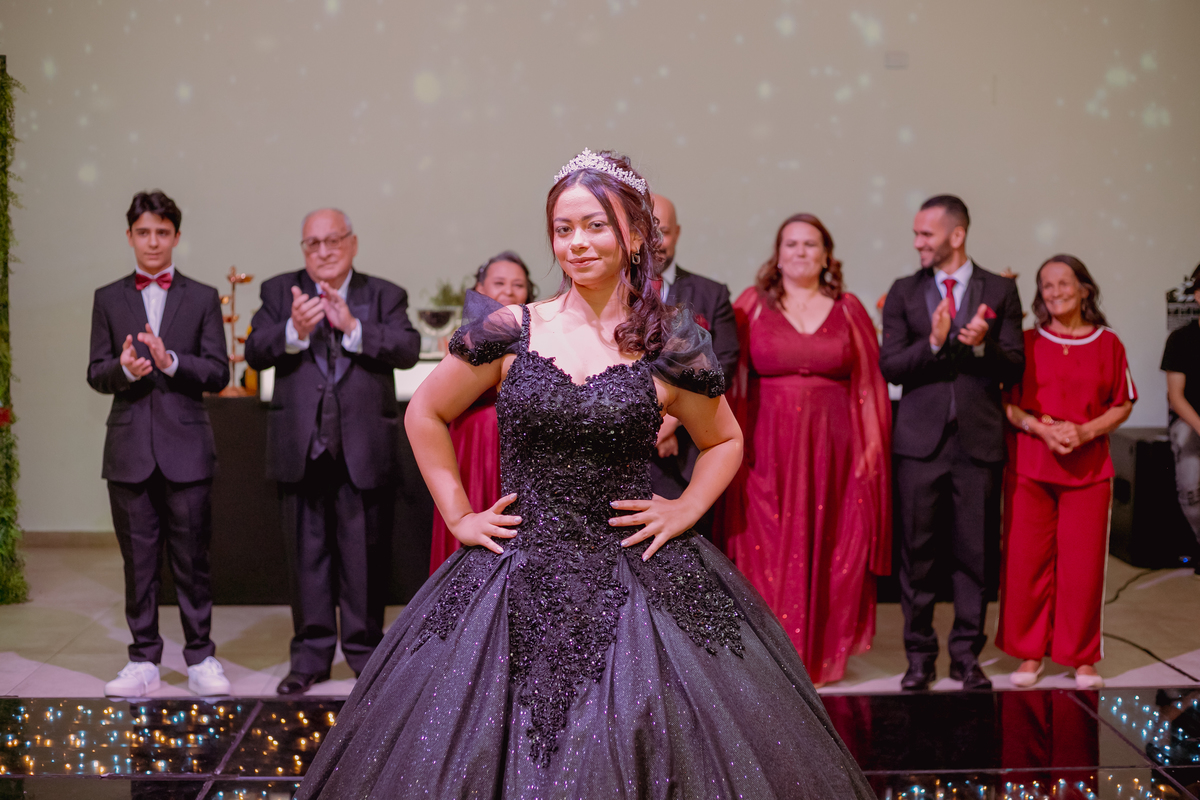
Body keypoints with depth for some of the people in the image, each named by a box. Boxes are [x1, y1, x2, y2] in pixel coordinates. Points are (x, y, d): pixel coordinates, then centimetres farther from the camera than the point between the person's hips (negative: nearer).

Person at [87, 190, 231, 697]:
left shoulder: (203, 298, 7)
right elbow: (95, 374, 7)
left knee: (192, 558, 2)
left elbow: (218, 374, 0)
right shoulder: (108, 299, 11)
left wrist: (170, 361, -16)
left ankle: (200, 659, 11)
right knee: (138, 561, 6)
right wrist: (124, 369, -15)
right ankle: (144, 662, 14)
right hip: (130, 450, 1)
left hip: (185, 449, -1)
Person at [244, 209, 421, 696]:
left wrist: (354, 327, -23)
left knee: (364, 554, 5)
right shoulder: (279, 292, 9)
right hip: (301, 447, 1)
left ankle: (365, 650, 19)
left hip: (364, 448, -1)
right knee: (307, 553, 8)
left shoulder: (384, 296, 7)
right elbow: (255, 352, -5)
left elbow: (408, 349, -10)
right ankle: (311, 655, 19)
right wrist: (293, 331, -24)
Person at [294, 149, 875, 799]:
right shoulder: (509, 331, 0)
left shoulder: (671, 345, 0)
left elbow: (725, 440, 16)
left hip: (637, 579, 0)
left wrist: (685, 510, 1)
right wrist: (459, 515, 5)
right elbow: (424, 415, 12)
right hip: (520, 581, 1)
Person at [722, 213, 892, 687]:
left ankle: (824, 653, 17)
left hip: (833, 451, 1)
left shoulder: (848, 309, 8)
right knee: (770, 551, 0)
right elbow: (733, 380, 2)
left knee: (831, 549, 4)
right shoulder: (752, 305, 5)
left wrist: (871, 447, 0)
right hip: (770, 448, -1)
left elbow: (869, 382, 7)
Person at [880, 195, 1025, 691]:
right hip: (921, 439, 1)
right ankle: (919, 655, 14)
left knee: (974, 552, 4)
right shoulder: (904, 292, 8)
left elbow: (1015, 369, 3)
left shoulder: (999, 291, 5)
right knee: (917, 552, 4)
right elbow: (890, 366, 1)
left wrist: (982, 347, -15)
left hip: (979, 439, 0)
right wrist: (934, 343, -14)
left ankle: (967, 654, 15)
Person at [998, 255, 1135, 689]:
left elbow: (1122, 405, 7)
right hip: (1030, 467, 0)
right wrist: (1041, 428, -14)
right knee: (1027, 560, 1)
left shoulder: (1108, 343, 6)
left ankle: (1081, 657, 15)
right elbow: (1006, 403, 4)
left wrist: (1085, 431, -10)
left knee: (1084, 564, 1)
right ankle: (1030, 653, 14)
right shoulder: (1025, 343, 5)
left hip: (1088, 468, 0)